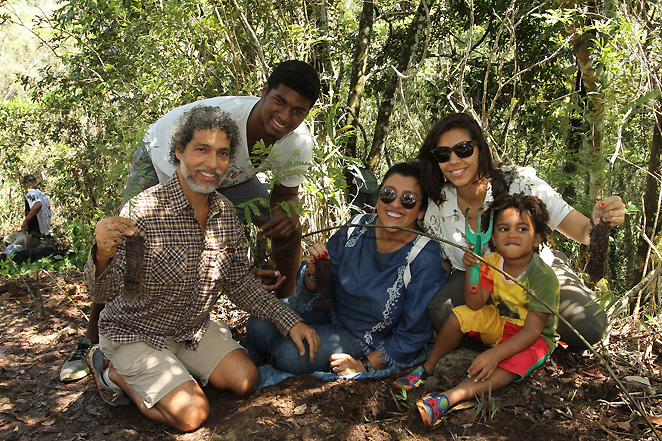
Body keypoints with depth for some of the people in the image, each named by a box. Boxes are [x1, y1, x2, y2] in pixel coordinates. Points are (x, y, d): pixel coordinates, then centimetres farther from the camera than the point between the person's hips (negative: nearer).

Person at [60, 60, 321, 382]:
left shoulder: (299, 143, -28)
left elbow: (286, 192, -8)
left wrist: (287, 210, -35)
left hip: (233, 174, 4)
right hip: (163, 160, -4)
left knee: (288, 227, -11)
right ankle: (92, 341, 2)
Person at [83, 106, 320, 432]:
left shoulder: (225, 213, -7)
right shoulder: (144, 210, -27)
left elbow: (238, 282, 4)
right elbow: (102, 293, -26)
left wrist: (288, 321, -3)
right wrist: (103, 255, -49)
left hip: (192, 327, 6)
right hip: (136, 331, -6)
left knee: (244, 380, -1)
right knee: (191, 414, -14)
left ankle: (172, 367, 20)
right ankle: (114, 371, 9)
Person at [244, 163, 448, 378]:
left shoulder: (426, 258, -23)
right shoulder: (357, 227, -11)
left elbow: (414, 333, -15)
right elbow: (315, 291, -1)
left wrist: (365, 365, -16)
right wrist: (314, 272, -24)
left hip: (365, 337, -4)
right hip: (329, 310, 4)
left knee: (290, 354, -23)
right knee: (259, 326, -14)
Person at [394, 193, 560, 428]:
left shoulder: (544, 277, -27)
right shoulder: (491, 263, -12)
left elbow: (531, 331, -29)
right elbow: (475, 305, -16)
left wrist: (494, 354, -40)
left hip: (535, 338, -5)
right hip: (499, 324, 5)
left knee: (511, 364, -34)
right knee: (460, 315, -15)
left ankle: (449, 397, -48)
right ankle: (428, 367, -2)